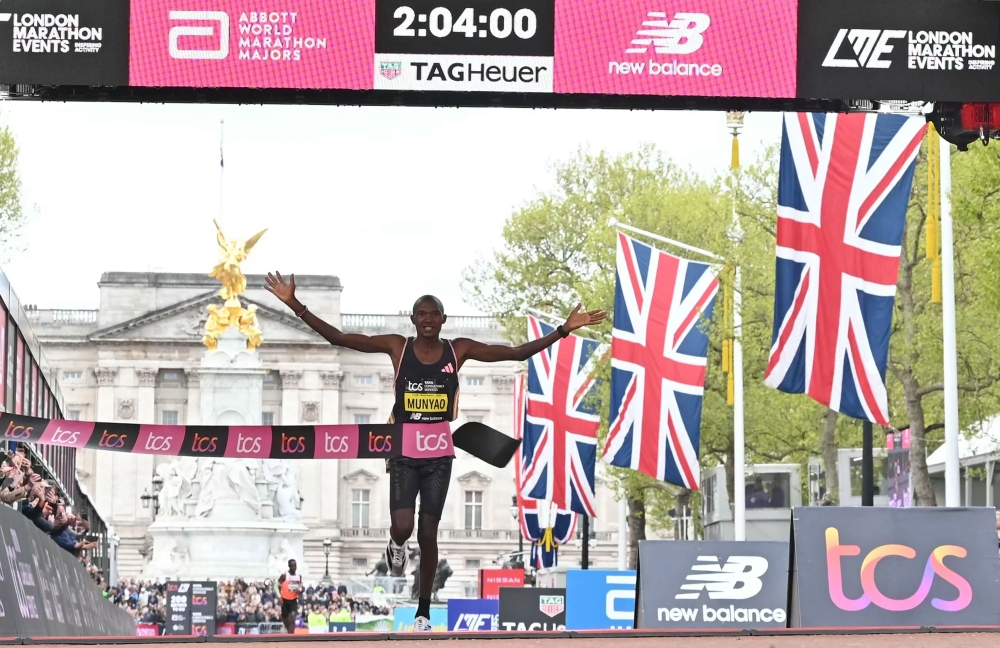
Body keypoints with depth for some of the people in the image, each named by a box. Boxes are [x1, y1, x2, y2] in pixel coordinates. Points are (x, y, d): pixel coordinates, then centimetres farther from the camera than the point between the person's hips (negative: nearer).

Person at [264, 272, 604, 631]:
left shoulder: (458, 349, -1)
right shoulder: (397, 347, -4)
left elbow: (517, 353, -1)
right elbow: (338, 338, -9)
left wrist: (564, 330, -9)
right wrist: (295, 306, -17)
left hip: (439, 456, 1)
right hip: (404, 453, -1)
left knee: (428, 533, 6)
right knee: (402, 528, -17)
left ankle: (424, 610, 21)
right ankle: (396, 546, 24)